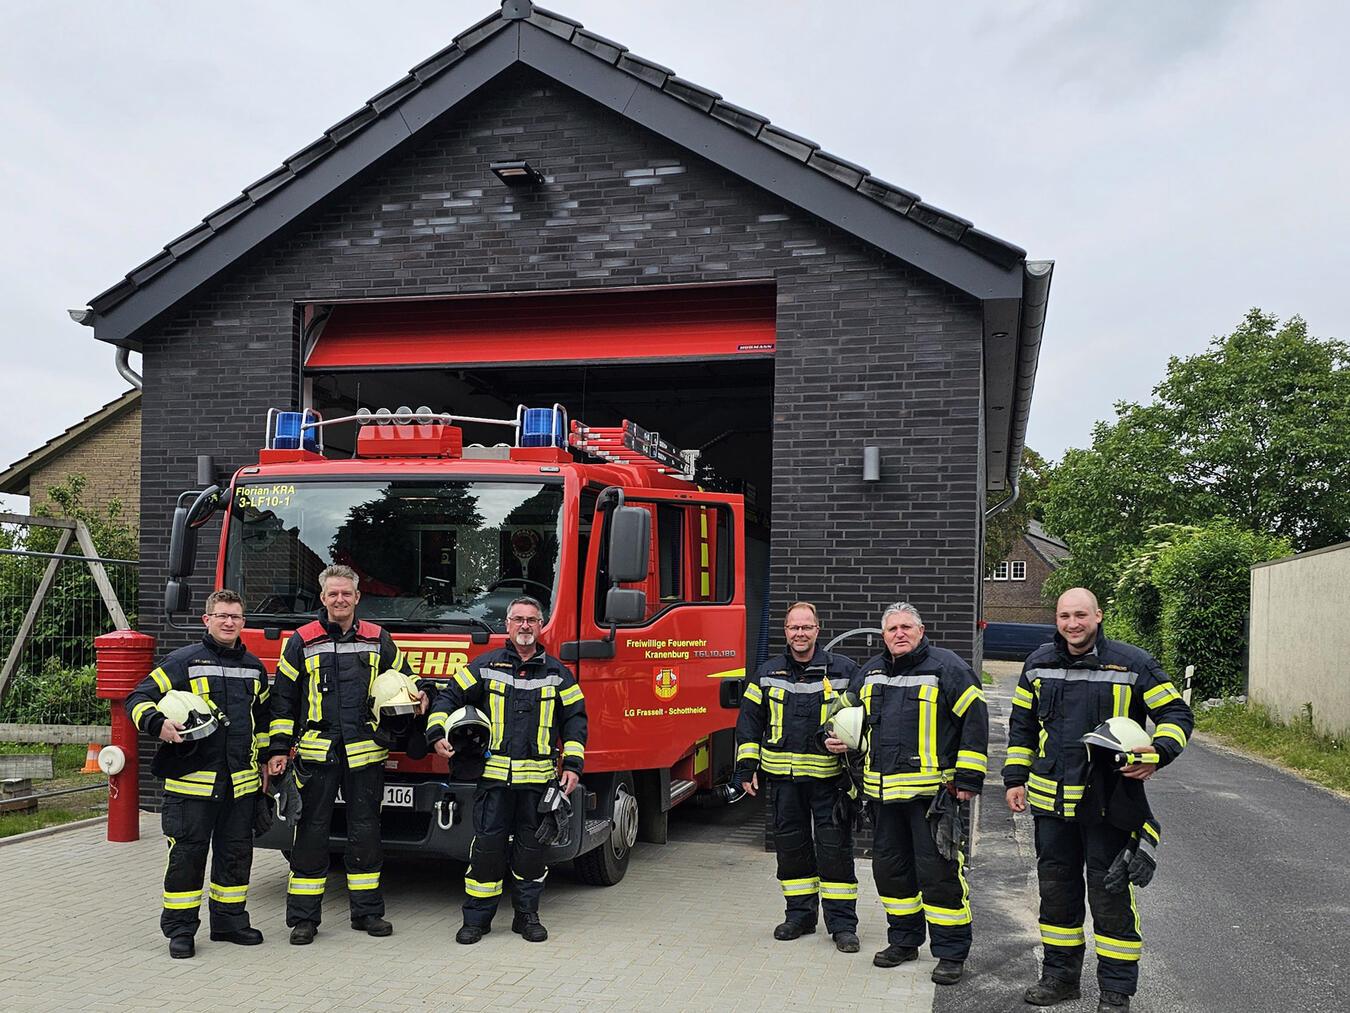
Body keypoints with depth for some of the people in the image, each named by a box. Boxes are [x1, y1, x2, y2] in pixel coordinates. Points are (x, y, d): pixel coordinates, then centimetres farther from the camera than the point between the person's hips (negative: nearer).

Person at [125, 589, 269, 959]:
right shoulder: (182, 662, -3)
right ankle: (180, 928, 11)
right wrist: (158, 724, -23)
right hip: (192, 778, -5)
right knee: (187, 852, 0)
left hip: (241, 781, 5)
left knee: (236, 851, 11)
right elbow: (139, 699, -4)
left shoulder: (254, 668, 14)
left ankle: (229, 920, 23)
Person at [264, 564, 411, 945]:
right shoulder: (302, 642, 3)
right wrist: (278, 749, -1)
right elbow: (282, 698, 4)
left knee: (365, 831, 8)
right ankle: (303, 917, 12)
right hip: (316, 753, -1)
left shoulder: (378, 640, 8)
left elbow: (403, 681, 21)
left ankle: (367, 911, 18)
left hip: (365, 754, 2)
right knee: (312, 832, 3)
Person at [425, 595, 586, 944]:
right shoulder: (486, 666, 6)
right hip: (494, 775, -1)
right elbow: (448, 697, 9)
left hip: (537, 777, 1)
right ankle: (477, 918, 11)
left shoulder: (557, 673, 9)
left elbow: (575, 719, 10)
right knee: (487, 844, 0)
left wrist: (572, 764, 1)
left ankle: (527, 915, 20)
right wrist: (437, 734, -6)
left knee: (531, 846, 7)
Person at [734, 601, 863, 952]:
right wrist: (747, 768, 3)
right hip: (783, 778, 3)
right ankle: (800, 915, 24)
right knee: (790, 846, 10)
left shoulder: (843, 670, 0)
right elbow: (749, 722, 9)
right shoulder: (768, 674, 6)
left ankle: (842, 923, 9)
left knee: (835, 848, -1)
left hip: (829, 778, -3)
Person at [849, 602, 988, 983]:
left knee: (939, 871, -3)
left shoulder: (945, 666, -7)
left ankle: (951, 952, 9)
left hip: (932, 790, -6)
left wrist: (969, 779, -11)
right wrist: (840, 740, 9)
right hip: (882, 791, 7)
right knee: (891, 867, 15)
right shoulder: (872, 671, 13)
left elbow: (975, 719, -8)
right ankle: (903, 941, 30)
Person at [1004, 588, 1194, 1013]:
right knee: (1056, 888, 14)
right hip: (1051, 798, 4)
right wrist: (1015, 778, 11)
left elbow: (1176, 714, -2)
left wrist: (1157, 754, -20)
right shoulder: (1038, 663, 5)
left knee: (1111, 893, 2)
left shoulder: (1133, 663, -8)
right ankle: (1060, 975, 30)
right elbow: (1022, 725, 16)